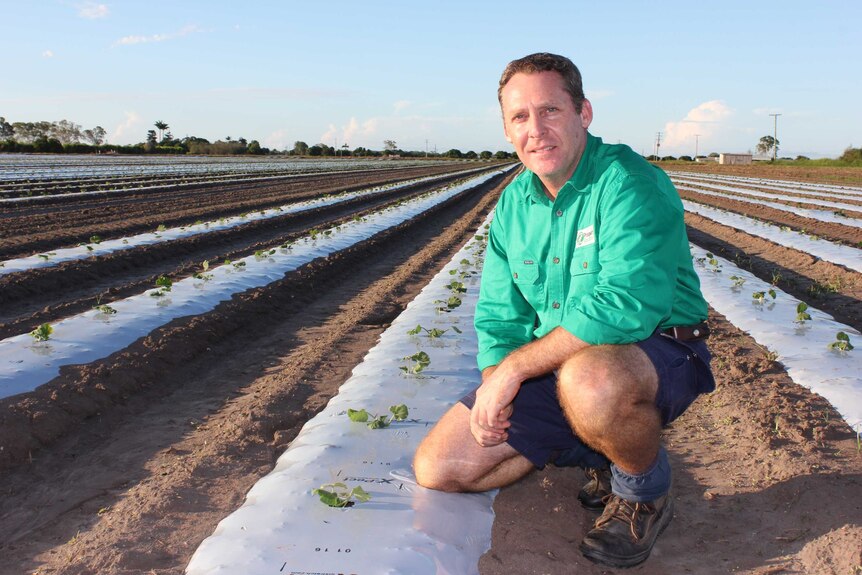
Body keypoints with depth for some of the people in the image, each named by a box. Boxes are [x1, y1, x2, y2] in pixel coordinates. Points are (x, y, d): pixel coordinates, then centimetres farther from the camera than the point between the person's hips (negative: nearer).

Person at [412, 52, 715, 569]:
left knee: (587, 378, -43)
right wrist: (492, 389, -10)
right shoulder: (513, 203, 4)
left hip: (658, 353, -6)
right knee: (438, 467, -2)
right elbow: (499, 314, 8)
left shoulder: (631, 183, -19)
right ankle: (600, 450, 13)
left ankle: (645, 491, -7)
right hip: (556, 366, 7)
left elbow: (624, 305, -32)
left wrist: (515, 365, -27)